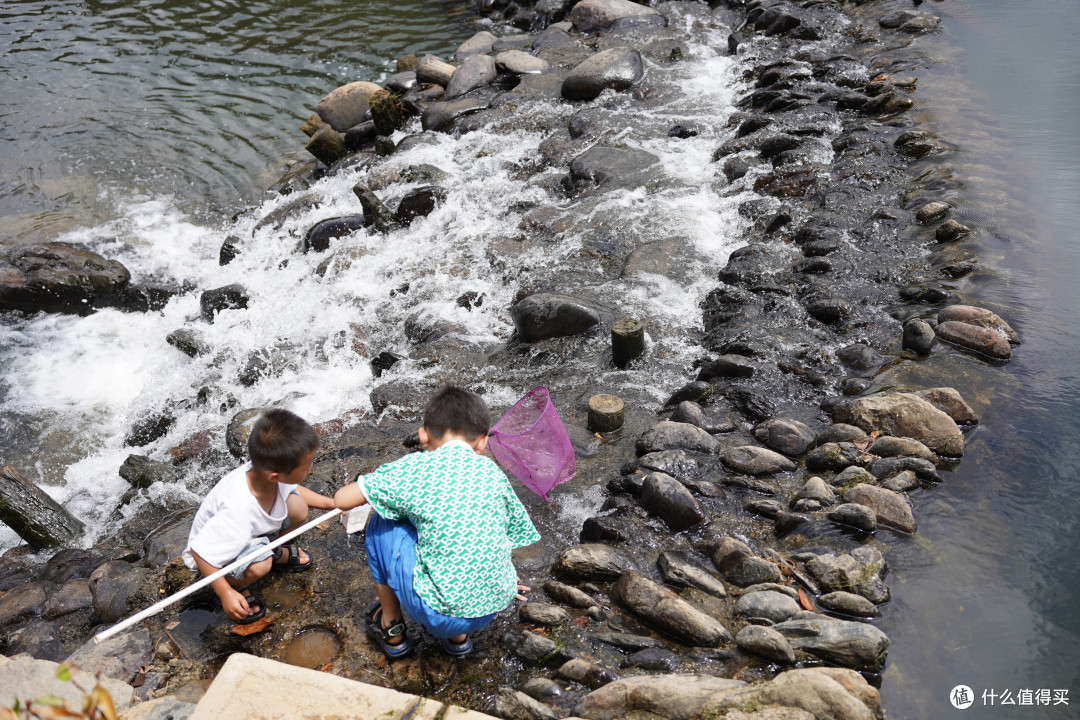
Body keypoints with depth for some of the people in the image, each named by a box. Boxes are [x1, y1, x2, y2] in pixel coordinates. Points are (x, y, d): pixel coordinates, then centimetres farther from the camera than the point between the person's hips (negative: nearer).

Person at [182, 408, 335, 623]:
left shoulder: (264, 471, -25)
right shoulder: (238, 510, -45)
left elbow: (293, 489, 0)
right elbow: (200, 551, -36)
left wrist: (330, 504, -3)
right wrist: (226, 594, -29)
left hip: (254, 531, 7)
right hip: (216, 546, -7)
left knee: (298, 508, -15)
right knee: (259, 566, -35)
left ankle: (276, 552, 16)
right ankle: (235, 584, 1)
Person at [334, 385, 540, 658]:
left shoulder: (415, 468, -8)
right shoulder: (492, 471, 4)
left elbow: (342, 500, -3)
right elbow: (518, 532, 13)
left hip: (441, 615, -5)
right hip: (493, 608, 5)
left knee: (381, 526, 12)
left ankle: (392, 631, 25)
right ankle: (457, 636, 25)